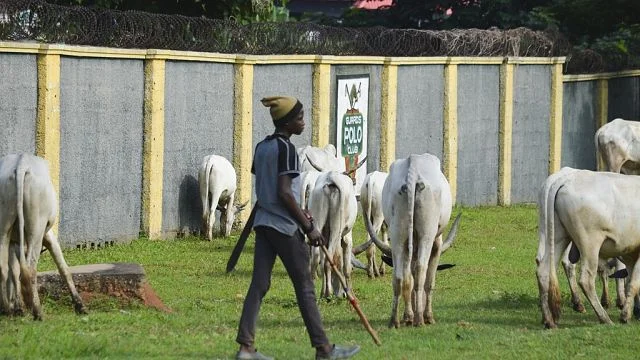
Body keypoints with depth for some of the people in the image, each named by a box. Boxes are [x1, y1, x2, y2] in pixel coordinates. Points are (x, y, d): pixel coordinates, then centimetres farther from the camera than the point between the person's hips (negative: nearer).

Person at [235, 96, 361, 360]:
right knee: (304, 286, -1)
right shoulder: (286, 149, -14)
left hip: (262, 221, 8)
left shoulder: (262, 147, 12)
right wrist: (309, 227, -17)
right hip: (284, 226, -8)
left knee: (259, 284, 5)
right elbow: (284, 193, -21)